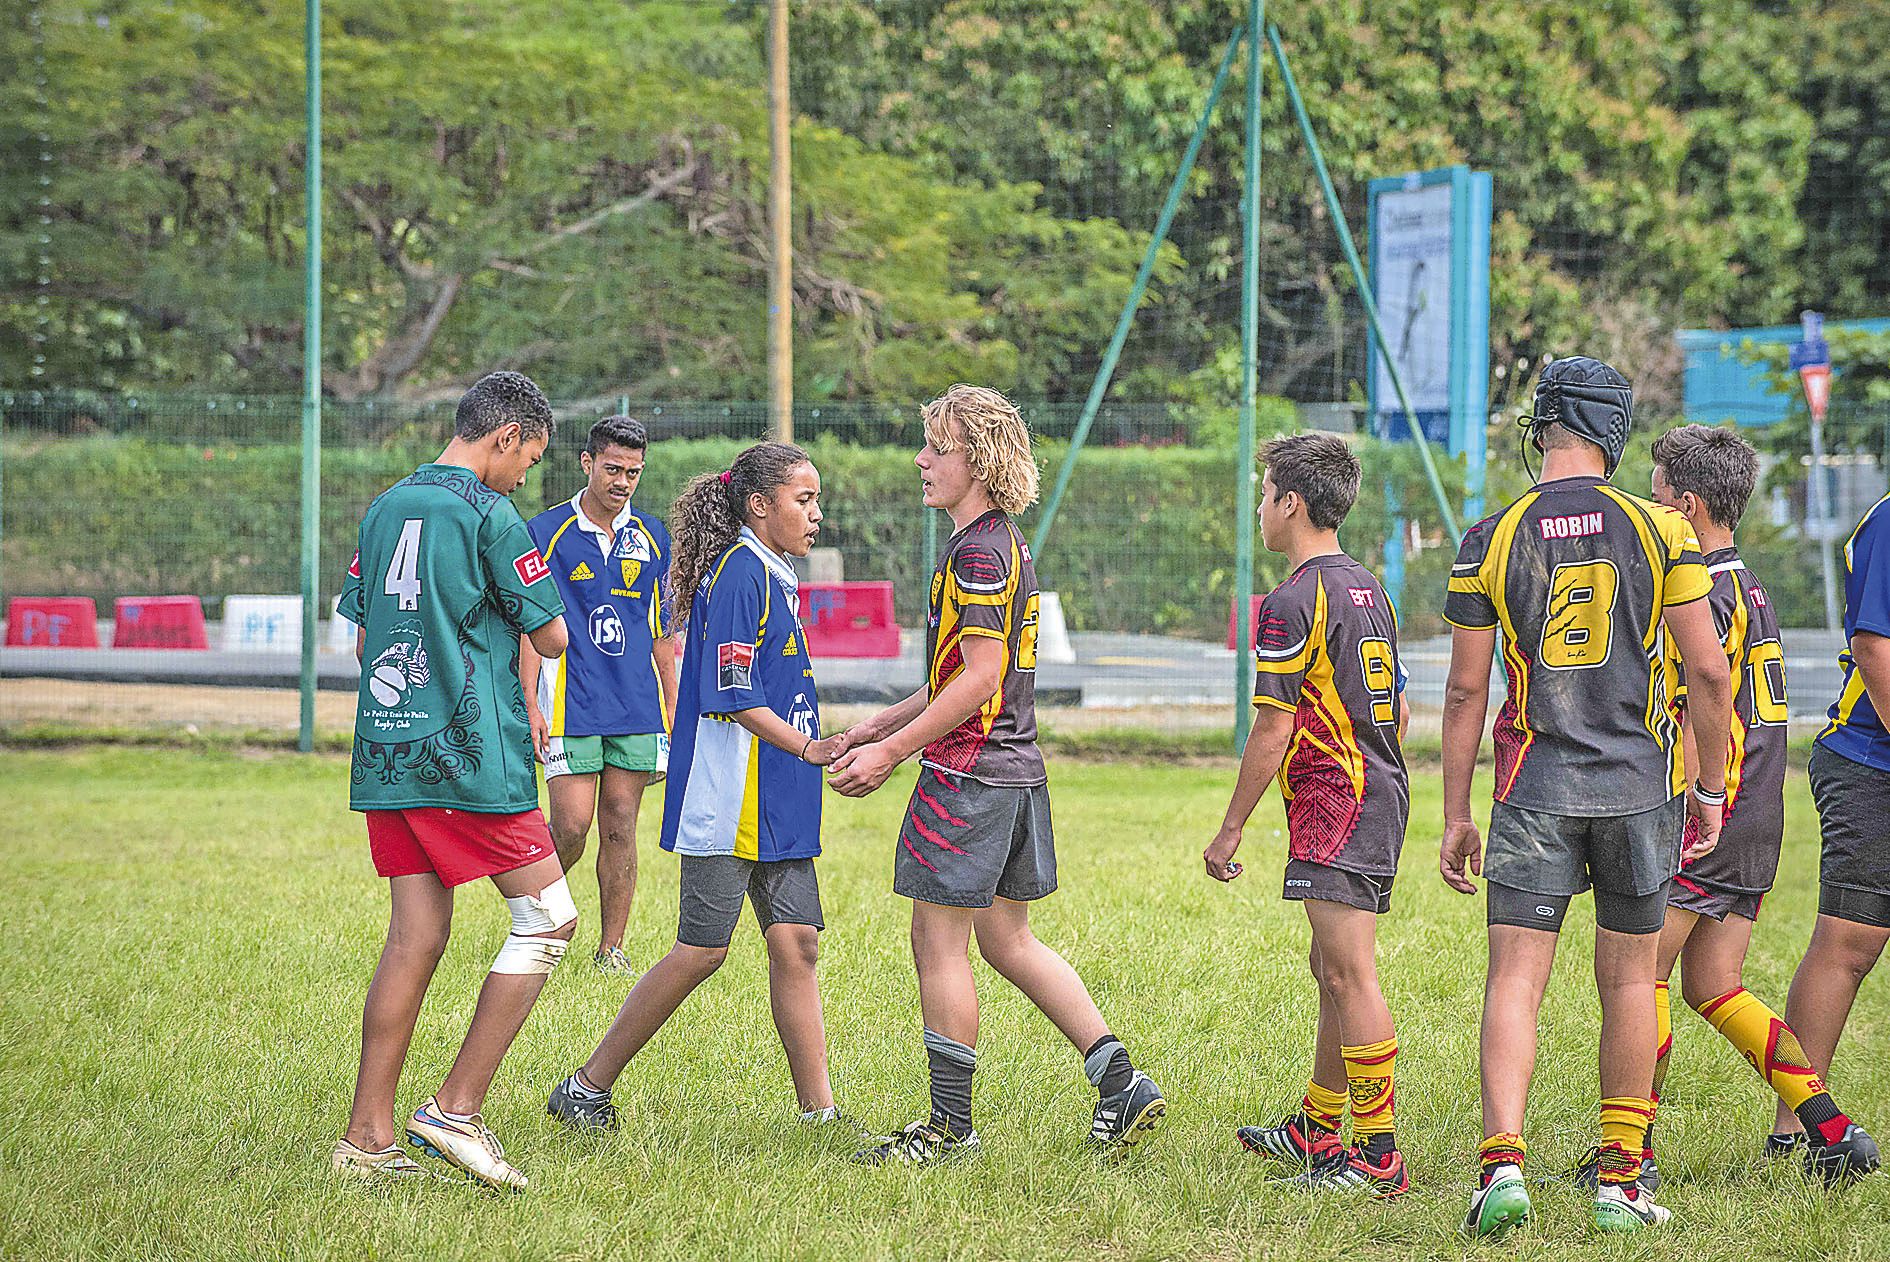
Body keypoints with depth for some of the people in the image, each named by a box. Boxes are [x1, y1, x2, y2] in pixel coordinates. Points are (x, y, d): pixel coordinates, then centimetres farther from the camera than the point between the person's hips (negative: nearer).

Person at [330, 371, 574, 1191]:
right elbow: (552, 638, -6)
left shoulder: (385, 509, 13)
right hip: (469, 755, -8)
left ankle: (367, 1138, 4)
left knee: (417, 936, 8)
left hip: (385, 753, 8)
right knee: (548, 916, 1)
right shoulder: (488, 514, -9)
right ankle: (456, 1111, -5)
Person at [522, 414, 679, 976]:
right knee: (571, 827, -9)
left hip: (638, 708, 3)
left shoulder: (652, 537, 10)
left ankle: (612, 947, 9)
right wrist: (530, 706, -8)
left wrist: (672, 707, 12)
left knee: (621, 828, 3)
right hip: (571, 707, -3)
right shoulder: (546, 532, -1)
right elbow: (530, 628, -1)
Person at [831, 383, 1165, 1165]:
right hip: (1018, 771, 10)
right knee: (1006, 938, 16)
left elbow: (980, 677, -20)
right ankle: (1121, 1083, 15)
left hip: (968, 773, -10)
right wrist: (883, 725, 22)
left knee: (938, 943, -2)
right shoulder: (1006, 545, 15)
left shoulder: (978, 552, -16)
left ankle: (950, 1127, 4)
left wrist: (892, 751, -16)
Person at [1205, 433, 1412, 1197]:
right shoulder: (1366, 588, 15)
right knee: (1333, 970, 19)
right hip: (1382, 791, 10)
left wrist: (1229, 830, -7)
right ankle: (1317, 1129, 29)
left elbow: (1272, 735, -14)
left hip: (1334, 800, -10)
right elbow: (1397, 709, 21)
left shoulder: (1294, 602, -13)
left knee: (1351, 976, -11)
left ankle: (1379, 1158, -14)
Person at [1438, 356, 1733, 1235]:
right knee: (1628, 980, 11)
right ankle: (1620, 1182, 16)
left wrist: (1456, 815, 7)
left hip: (1533, 791, -1)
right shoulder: (1660, 530, -2)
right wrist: (1711, 788, 9)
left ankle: (1502, 1162, -20)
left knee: (1514, 980, -2)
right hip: (1638, 784, 1)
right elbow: (1708, 671, -2)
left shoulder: (1490, 539, -1)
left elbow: (1466, 689, 1)